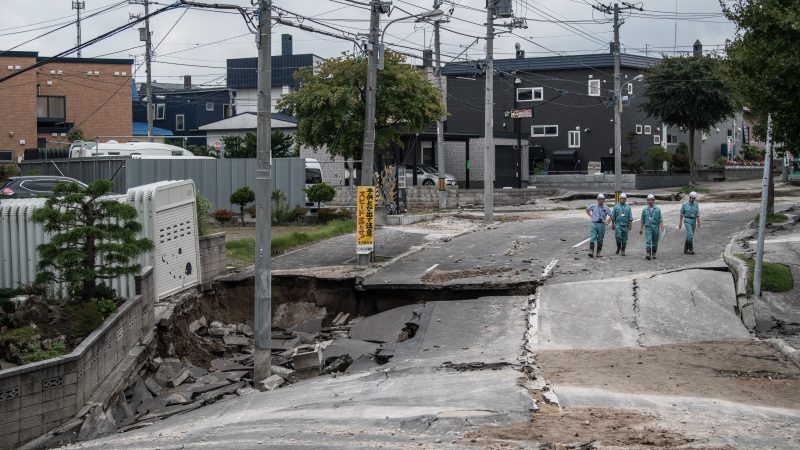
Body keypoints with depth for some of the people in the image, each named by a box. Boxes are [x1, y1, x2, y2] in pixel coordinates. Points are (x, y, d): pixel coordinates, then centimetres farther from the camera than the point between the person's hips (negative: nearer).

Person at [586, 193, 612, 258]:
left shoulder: (606, 208, 2)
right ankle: (591, 252, -18)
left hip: (601, 225, 0)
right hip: (594, 224, 0)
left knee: (600, 240, 5)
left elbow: (611, 216, 10)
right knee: (592, 238, -12)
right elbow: (587, 210, 21)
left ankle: (598, 253, 13)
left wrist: (606, 222, 3)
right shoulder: (593, 206, 2)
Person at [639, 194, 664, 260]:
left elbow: (660, 219, 4)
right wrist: (641, 228, 8)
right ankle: (648, 254, -22)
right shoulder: (645, 210, 7)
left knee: (655, 242, 8)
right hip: (648, 227, -1)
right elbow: (642, 220, 11)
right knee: (648, 241, -14)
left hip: (656, 227, 1)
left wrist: (662, 226, -10)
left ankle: (654, 254, 21)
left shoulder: (658, 209, 5)